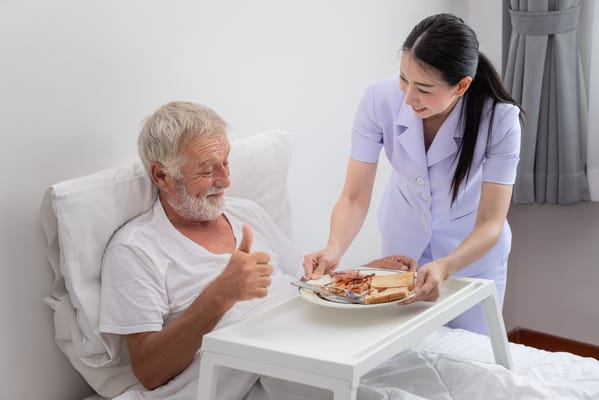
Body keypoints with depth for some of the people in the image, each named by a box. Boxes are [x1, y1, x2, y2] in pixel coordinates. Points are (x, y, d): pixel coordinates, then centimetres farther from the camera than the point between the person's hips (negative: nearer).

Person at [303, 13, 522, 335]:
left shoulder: (499, 119, -30)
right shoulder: (379, 100, -26)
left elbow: (490, 223, -29)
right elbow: (354, 197, -22)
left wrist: (445, 267, -47)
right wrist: (334, 248, -41)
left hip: (471, 251, -1)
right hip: (402, 246, 2)